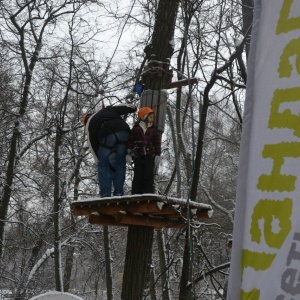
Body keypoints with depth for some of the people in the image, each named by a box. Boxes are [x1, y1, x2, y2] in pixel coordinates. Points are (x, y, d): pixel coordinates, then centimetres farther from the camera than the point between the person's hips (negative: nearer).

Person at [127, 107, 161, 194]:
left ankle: (148, 193, -1)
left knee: (148, 175, -3)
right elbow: (130, 140, 4)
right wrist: (129, 150, -8)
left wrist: (157, 155, 0)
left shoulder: (154, 130, 8)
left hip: (149, 156, 1)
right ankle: (136, 193, 5)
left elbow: (157, 143, 7)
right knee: (138, 176, 1)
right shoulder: (136, 129, 3)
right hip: (138, 156, -1)